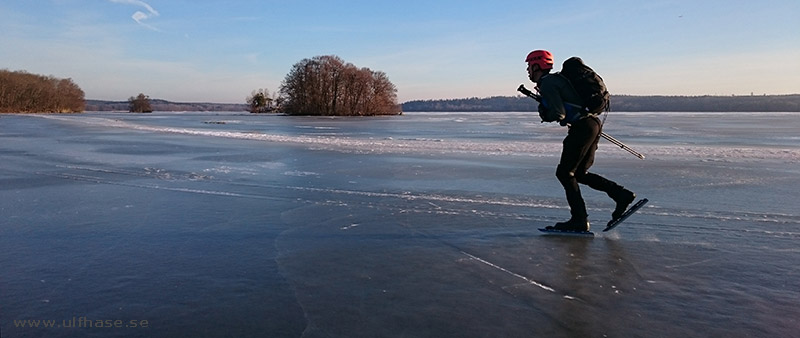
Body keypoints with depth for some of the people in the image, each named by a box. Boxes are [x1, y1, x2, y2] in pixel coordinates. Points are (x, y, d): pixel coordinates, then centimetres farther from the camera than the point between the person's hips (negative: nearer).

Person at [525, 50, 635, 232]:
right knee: (580, 173, 16)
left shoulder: (547, 83, -9)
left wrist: (545, 114, 2)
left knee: (565, 172, -3)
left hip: (582, 127, -10)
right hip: (593, 123, 10)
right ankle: (622, 195, 9)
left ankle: (579, 220, -1)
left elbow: (559, 114, -18)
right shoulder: (555, 79, 22)